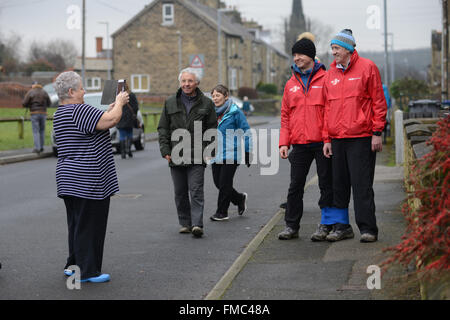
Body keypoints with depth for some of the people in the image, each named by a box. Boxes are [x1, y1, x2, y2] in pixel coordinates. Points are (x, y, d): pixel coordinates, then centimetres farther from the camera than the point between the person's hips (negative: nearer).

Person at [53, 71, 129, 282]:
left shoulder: (61, 114, 15)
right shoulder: (79, 110, -17)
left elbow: (98, 120, 22)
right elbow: (111, 120, -23)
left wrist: (114, 106, 16)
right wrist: (119, 102, -5)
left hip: (68, 178, 10)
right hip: (88, 181, -10)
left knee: (77, 224, 17)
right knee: (89, 225, -3)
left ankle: (74, 265, 25)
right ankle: (87, 271, 2)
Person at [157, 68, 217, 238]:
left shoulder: (206, 103, 5)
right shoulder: (170, 103, 9)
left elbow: (212, 128, 7)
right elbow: (163, 128, 11)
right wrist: (165, 150, 1)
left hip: (197, 155, -3)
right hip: (176, 156, 3)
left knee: (196, 191, -9)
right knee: (180, 192, 8)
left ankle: (197, 224, -12)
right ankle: (185, 223, 17)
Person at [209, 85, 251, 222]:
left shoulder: (235, 112, -8)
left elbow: (246, 132, -5)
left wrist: (247, 153, -6)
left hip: (231, 154, -6)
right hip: (216, 155, 6)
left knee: (224, 184, -3)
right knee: (218, 183, 7)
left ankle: (222, 212, 10)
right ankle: (240, 199, 30)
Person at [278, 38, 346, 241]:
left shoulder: (326, 79, 0)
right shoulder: (291, 84, 13)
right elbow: (285, 116, 14)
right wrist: (284, 142, 5)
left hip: (322, 142, -4)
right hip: (299, 144, 4)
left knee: (326, 184, 3)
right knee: (295, 186, 6)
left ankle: (326, 225, 11)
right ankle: (291, 226, 14)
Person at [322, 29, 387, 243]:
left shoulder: (367, 67, -2)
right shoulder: (331, 74, 13)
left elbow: (378, 101, -3)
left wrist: (377, 132, -8)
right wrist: (327, 138, 10)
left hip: (361, 137, -5)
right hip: (337, 139, 5)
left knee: (362, 184, -6)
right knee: (339, 184, 8)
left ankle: (367, 228, -2)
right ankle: (342, 226, 17)